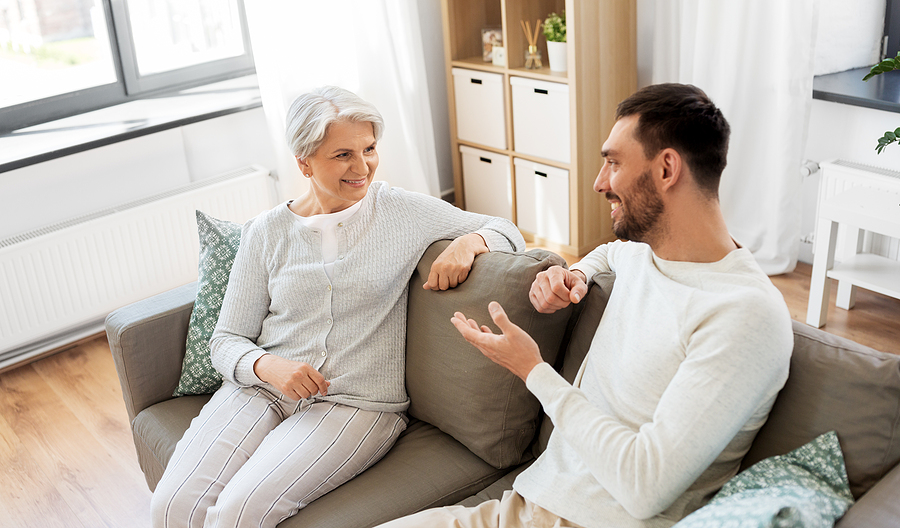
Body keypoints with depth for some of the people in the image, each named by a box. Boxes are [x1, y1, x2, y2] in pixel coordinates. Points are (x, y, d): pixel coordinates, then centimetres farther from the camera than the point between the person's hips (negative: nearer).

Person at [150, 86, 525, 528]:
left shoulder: (402, 211, 3)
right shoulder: (266, 233, 7)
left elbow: (507, 232, 9)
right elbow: (226, 341, 7)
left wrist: (468, 242, -14)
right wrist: (266, 366, -15)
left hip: (357, 403, -2)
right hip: (262, 389, 3)